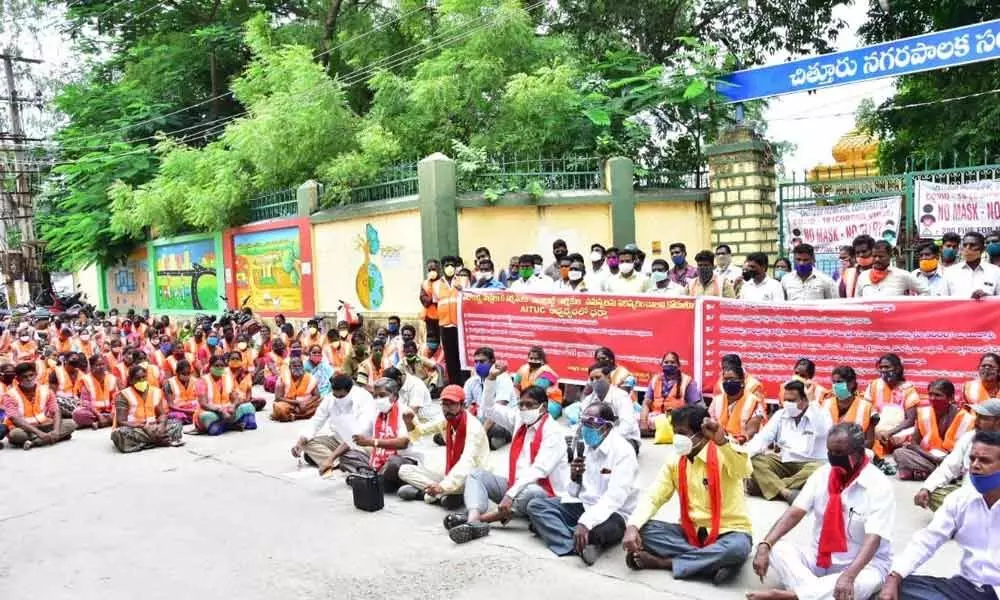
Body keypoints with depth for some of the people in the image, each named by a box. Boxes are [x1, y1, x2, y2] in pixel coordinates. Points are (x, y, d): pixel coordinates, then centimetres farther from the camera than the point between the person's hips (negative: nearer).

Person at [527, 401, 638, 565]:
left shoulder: (623, 451, -16)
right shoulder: (584, 445, 6)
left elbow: (614, 498, -29)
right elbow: (574, 493, 10)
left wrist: (586, 522, -41)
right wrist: (574, 478, -13)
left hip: (611, 513, -7)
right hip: (581, 505, 8)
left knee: (597, 529, -41)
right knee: (535, 505, -12)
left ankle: (548, 527, -17)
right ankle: (577, 544, -31)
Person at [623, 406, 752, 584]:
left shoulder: (723, 453, -13)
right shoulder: (675, 461, 1)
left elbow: (745, 470, -36)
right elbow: (652, 497, -4)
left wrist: (722, 441, -53)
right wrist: (632, 526, -21)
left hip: (728, 532, -4)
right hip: (691, 531, 4)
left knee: (736, 548, -39)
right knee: (644, 530, -19)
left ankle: (662, 562, -23)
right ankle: (712, 561, -24)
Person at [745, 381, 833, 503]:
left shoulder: (820, 414, -3)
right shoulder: (780, 414, 9)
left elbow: (823, 432, -26)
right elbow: (763, 438, 1)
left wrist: (813, 402, -22)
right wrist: (743, 454, -17)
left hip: (811, 463, -4)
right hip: (783, 462, 4)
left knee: (819, 468, -37)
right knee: (755, 461, -20)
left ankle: (773, 487, -33)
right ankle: (785, 491, -40)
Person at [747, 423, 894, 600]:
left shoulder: (879, 486, -16)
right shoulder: (822, 474, -1)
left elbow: (873, 538, -27)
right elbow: (795, 512, -9)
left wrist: (848, 576, -42)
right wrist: (764, 546, -23)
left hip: (863, 564, -4)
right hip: (818, 558, 5)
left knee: (860, 584, -39)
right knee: (775, 548, -20)